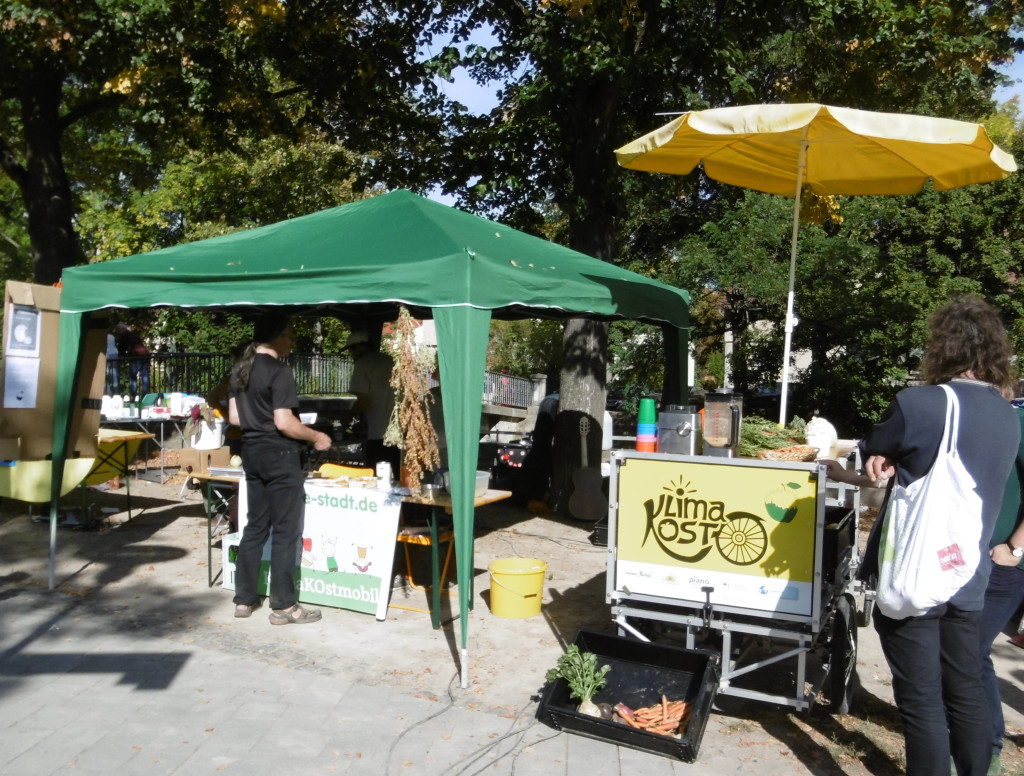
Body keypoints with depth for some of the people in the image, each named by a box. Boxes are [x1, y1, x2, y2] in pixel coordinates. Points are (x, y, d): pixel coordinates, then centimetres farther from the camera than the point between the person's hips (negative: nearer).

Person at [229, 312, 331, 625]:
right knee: (285, 531, 0)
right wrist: (317, 437, -9)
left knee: (255, 526, 16)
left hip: (252, 452, 8)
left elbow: (234, 417, 12)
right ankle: (283, 606, 7)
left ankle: (244, 599, 22)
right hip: (279, 455, -8)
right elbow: (284, 422, -22)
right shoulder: (279, 372, -17)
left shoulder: (241, 368, 8)